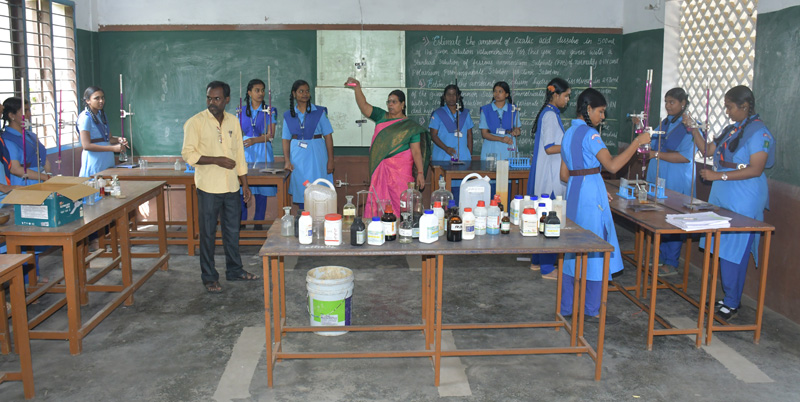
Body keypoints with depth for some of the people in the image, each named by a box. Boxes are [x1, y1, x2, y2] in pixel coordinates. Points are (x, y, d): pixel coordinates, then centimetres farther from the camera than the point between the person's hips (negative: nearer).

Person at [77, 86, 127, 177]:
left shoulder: (102, 115, 15)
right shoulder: (85, 117, -10)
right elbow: (86, 145, -16)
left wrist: (118, 140, -6)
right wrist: (113, 148, -21)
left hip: (108, 161, 7)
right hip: (94, 162, -7)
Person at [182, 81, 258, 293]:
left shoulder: (233, 121, 8)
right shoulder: (195, 122, -7)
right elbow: (188, 154, -12)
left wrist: (244, 183, 11)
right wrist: (217, 160, -20)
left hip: (231, 187, 5)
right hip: (208, 187, -4)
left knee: (232, 231, 14)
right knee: (208, 234, 4)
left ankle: (234, 270, 29)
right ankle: (209, 277, 15)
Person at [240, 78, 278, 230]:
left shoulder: (269, 111, 4)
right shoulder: (241, 111, 11)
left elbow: (270, 135, -3)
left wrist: (254, 140, -17)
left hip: (262, 151, -1)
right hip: (245, 151, 2)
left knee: (261, 189, -1)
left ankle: (258, 222, 8)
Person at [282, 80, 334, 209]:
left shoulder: (319, 112, 2)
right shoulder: (288, 115, 8)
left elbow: (328, 136, 0)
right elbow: (286, 139, 8)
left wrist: (330, 160, -6)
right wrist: (287, 160, -5)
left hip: (316, 154, -2)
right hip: (297, 155, 2)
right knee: (300, 192, 4)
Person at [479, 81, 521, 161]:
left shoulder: (513, 110, 9)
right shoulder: (485, 110, 5)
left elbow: (518, 130, 12)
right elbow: (484, 133, -1)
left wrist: (516, 131, -13)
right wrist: (501, 139, -16)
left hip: (508, 149, 1)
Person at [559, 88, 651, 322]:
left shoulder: (569, 134, 14)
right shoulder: (589, 134, -14)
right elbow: (612, 165, -22)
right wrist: (637, 143, -15)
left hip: (573, 194, 9)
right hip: (591, 195, -9)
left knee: (574, 250, 13)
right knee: (595, 250, 1)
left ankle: (566, 306, 19)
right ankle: (591, 310, 10)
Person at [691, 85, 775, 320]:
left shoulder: (758, 132, -12)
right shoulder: (732, 129, 14)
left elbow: (756, 169, -18)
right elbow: (708, 150, 20)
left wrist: (719, 175, -20)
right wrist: (694, 130, 6)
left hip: (743, 202, -8)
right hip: (722, 197, 8)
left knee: (734, 252, -4)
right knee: (722, 250, 10)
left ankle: (732, 305, 5)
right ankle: (728, 299, 20)